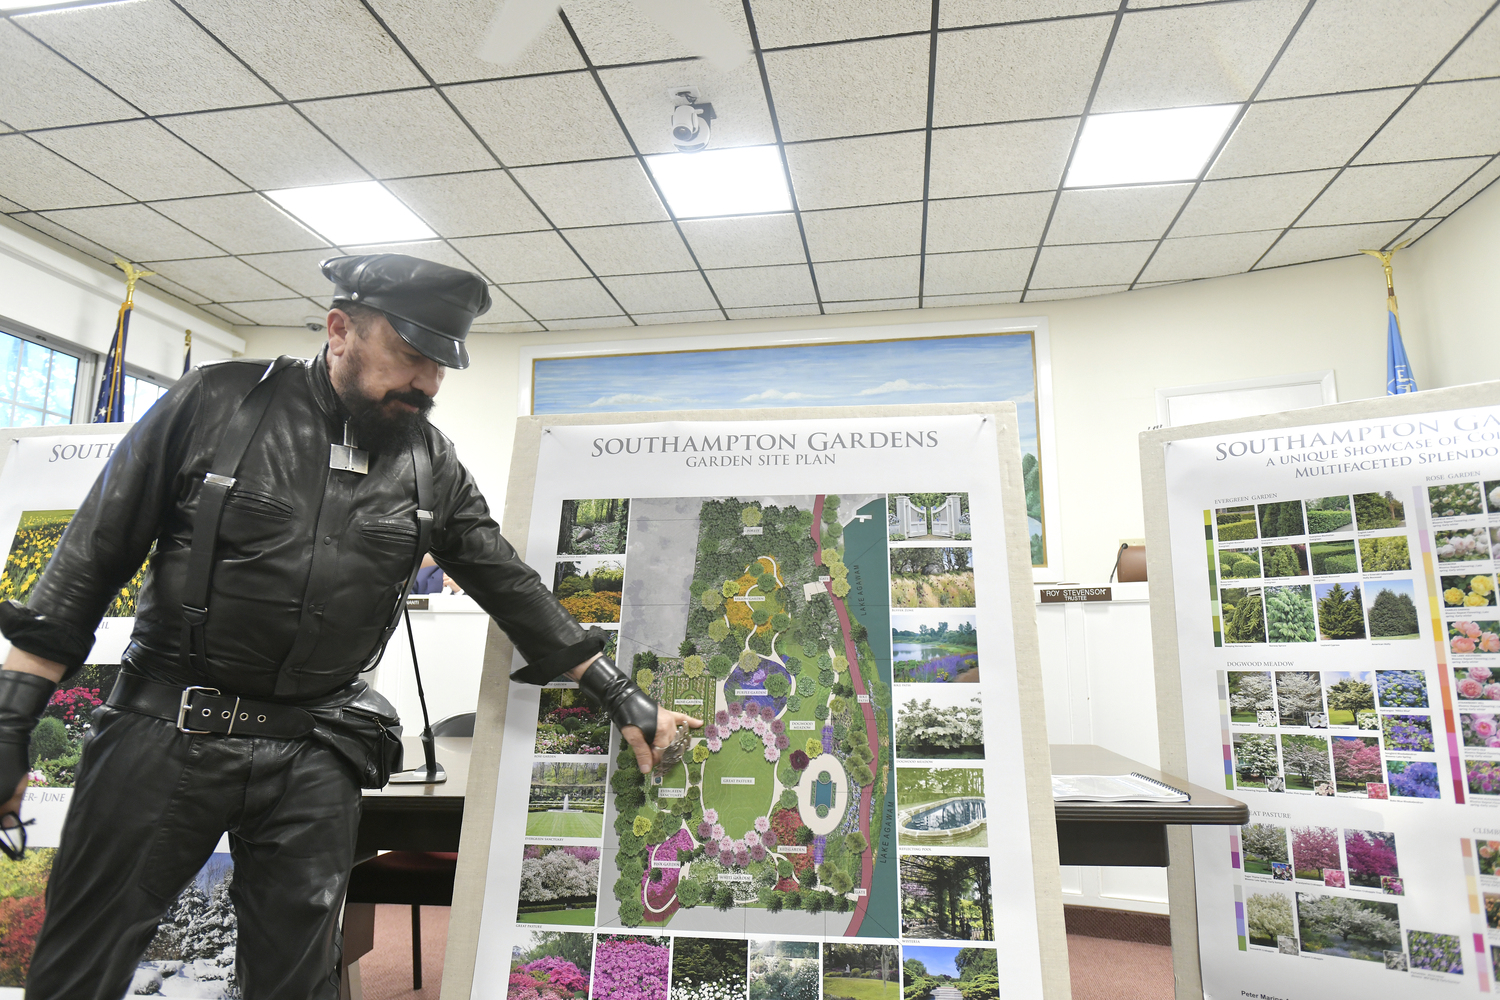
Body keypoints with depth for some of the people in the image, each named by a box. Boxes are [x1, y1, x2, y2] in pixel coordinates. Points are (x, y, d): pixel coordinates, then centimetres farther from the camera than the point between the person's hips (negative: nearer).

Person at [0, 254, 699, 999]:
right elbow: (92, 557, -2)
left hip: (313, 755, 2)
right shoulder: (215, 404, -5)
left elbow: (511, 587, 5)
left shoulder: (430, 465, 2)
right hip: (163, 730, -1)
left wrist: (622, 699, 4)